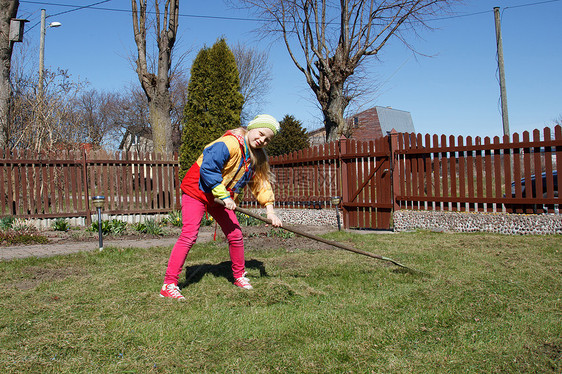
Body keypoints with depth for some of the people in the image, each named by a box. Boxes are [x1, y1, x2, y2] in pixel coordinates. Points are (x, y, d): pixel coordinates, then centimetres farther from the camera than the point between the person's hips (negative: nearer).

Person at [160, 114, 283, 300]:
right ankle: (169, 285, -13)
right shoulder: (229, 144, -24)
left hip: (219, 199, 8)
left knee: (235, 235, 4)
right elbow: (208, 169, -28)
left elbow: (261, 183, 8)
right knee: (189, 236, -16)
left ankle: (239, 276, 24)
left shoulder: (257, 156, 4)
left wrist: (270, 210, -3)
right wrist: (224, 197, -26)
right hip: (196, 192, -8)